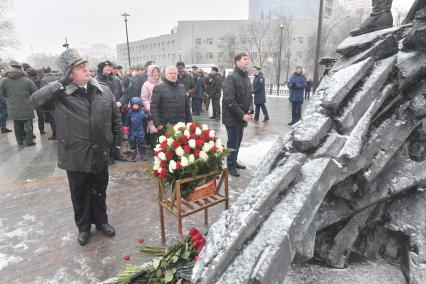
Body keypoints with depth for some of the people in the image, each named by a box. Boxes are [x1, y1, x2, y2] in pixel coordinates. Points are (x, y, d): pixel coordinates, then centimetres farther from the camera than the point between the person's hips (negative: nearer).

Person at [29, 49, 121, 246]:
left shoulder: (104, 90, 0)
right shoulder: (61, 94, -9)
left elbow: (116, 118, 8)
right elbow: (35, 100, -22)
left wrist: (117, 141, 8)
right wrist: (61, 83, -23)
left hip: (100, 153, 2)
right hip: (76, 156, -2)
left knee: (100, 192, 19)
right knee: (80, 195, 15)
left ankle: (101, 221, 41)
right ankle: (83, 227, 37)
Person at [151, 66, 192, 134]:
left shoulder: (182, 87, 15)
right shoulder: (158, 88, -1)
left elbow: (187, 107, 18)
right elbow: (154, 107, -6)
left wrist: (189, 122, 13)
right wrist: (157, 124, -14)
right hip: (165, 128, -4)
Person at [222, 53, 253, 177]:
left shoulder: (246, 77, 12)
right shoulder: (231, 78, -16)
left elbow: (249, 96, 17)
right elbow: (229, 100, -22)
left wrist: (250, 112, 1)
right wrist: (242, 115, -20)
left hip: (242, 117, 8)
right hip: (232, 117, -8)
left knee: (238, 141, 17)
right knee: (233, 142, 1)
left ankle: (234, 161, 32)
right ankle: (230, 166, 15)